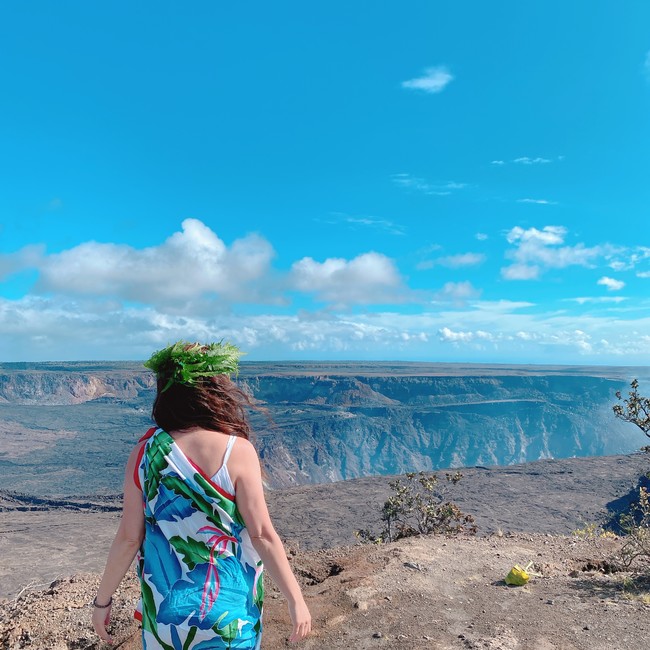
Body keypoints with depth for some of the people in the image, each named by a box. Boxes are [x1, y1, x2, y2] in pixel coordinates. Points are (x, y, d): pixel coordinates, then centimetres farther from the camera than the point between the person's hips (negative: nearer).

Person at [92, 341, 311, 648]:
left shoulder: (145, 452, -10)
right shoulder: (237, 451, -18)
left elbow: (128, 538, -6)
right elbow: (262, 535, -16)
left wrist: (103, 600, 9)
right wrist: (296, 600, -6)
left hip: (164, 605, 2)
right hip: (228, 610, -2)